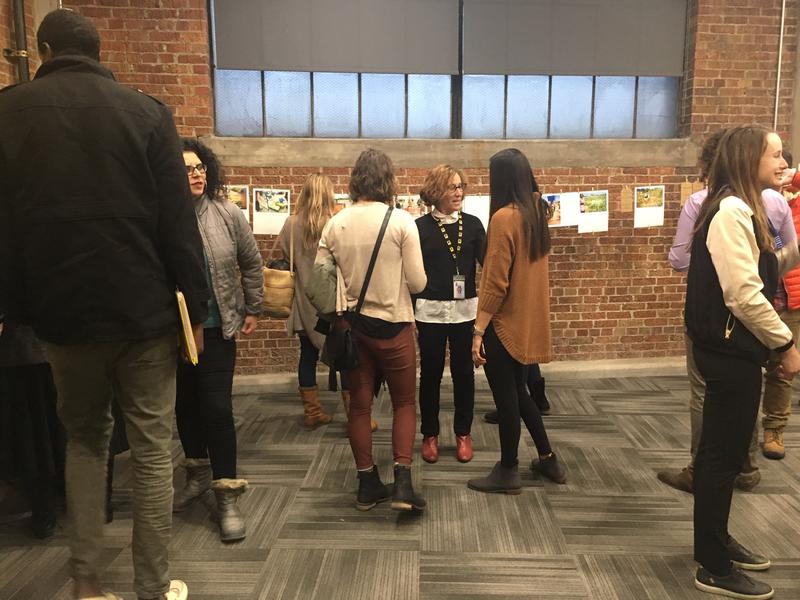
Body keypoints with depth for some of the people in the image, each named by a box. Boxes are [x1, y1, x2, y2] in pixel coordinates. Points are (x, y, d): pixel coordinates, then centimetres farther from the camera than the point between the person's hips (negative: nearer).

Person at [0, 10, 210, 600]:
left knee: (84, 439, 21)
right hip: (145, 310, -1)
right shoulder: (146, 112, -2)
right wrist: (195, 309, -2)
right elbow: (178, 223, -7)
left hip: (62, 311, 2)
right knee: (152, 449, 8)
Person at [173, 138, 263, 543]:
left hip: (217, 327, -1)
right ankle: (197, 473, 39)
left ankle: (227, 496, 7)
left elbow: (251, 263, 3)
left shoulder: (228, 215, -7)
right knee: (185, 403, 16)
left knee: (216, 407, -4)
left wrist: (253, 309, 5)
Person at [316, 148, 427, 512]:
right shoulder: (401, 221, -12)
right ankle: (402, 482, 4)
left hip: (352, 325, 3)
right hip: (393, 325, -3)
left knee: (359, 405, 13)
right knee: (404, 403, 12)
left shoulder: (335, 224, -2)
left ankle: (368, 485, 23)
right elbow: (417, 283, -11)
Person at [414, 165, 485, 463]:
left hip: (465, 310, 2)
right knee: (430, 373, 8)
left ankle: (463, 433, 25)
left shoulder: (473, 224, 3)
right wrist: (409, 315, -3)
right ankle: (430, 434, 23)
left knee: (464, 372, 9)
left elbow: (487, 261, -7)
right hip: (430, 310, -1)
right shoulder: (420, 226, -2)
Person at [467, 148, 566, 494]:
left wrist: (478, 330, -18)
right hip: (529, 320, 8)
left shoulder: (504, 217, -19)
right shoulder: (536, 212, 6)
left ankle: (508, 472, 20)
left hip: (505, 323, -8)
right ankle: (548, 459, 31)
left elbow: (495, 282, -21)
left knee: (506, 397, 5)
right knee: (517, 391, 21)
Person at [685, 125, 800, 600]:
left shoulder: (742, 210, 14)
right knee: (724, 455, 0)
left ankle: (717, 541, 34)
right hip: (730, 350, -10)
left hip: (732, 348, 10)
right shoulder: (731, 212, -19)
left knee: (722, 451, 19)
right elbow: (744, 295, -23)